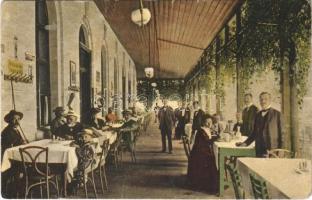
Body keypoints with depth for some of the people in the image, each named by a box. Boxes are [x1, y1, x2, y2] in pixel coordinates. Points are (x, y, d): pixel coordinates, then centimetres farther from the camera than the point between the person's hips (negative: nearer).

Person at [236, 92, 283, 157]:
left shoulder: (277, 114, 2)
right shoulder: (258, 115, 15)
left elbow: (280, 132, -1)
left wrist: (280, 150, -6)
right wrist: (245, 143, 9)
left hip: (272, 150, -4)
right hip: (259, 150, 4)